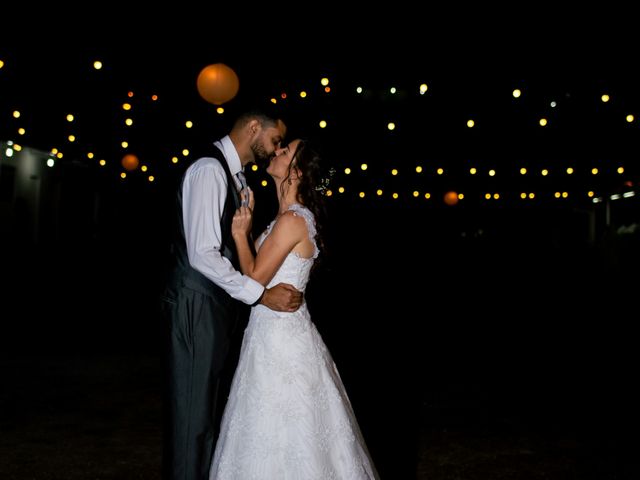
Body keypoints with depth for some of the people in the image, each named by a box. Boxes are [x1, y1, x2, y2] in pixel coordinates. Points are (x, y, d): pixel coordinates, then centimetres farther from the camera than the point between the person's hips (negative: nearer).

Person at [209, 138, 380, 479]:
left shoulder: (292, 220, -19)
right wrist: (247, 222, 8)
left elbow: (256, 278, -18)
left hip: (280, 333, -10)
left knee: (279, 429, 3)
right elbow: (260, 264, 14)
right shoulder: (290, 216, 11)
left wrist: (240, 233, -8)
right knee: (285, 427, 18)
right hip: (276, 328, 10)